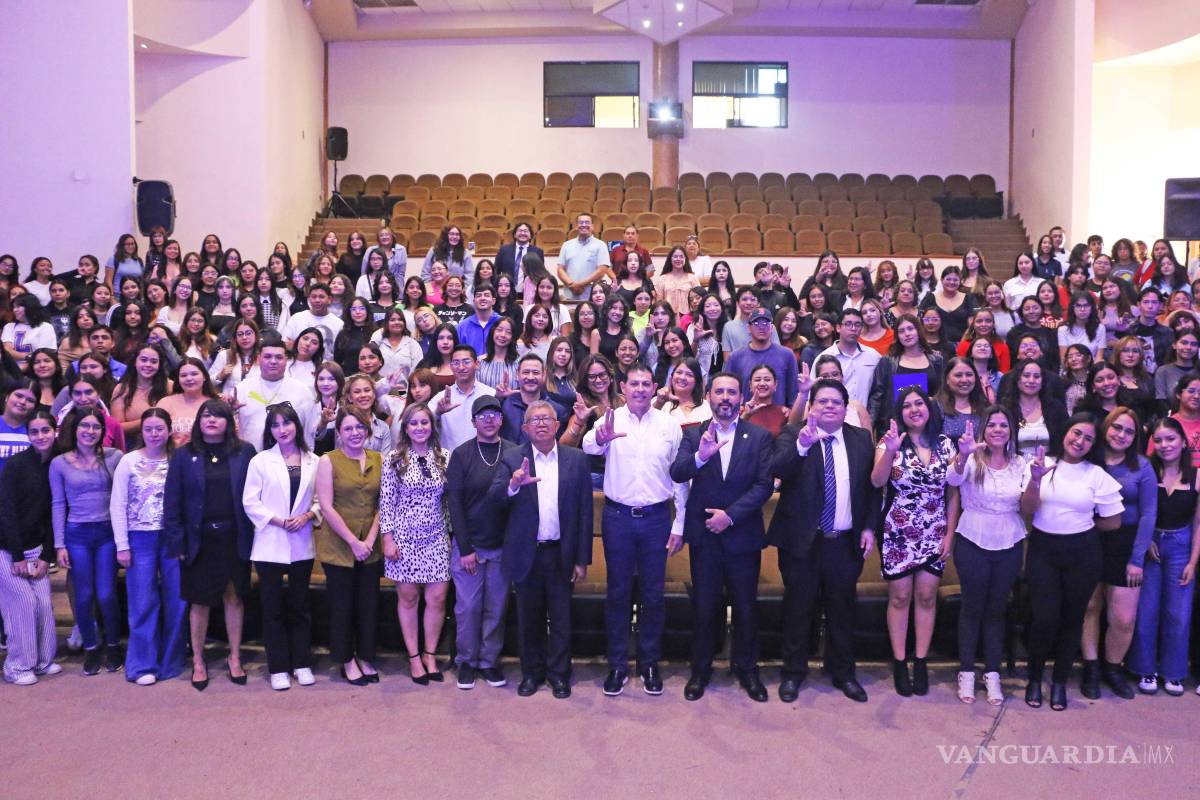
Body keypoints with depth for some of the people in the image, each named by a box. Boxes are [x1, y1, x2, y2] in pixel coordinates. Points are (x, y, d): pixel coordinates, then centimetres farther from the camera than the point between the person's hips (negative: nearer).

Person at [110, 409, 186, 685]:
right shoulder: (129, 461, 0)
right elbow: (117, 505, -1)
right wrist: (122, 545, -5)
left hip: (173, 538, 1)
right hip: (140, 539, -1)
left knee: (176, 602, 5)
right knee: (143, 603, 2)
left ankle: (171, 662, 18)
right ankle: (143, 665, 12)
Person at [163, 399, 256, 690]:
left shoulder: (244, 452, 1)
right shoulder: (184, 455, 2)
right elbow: (172, 501, 1)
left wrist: (252, 533, -6)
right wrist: (177, 541, -5)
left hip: (234, 538, 0)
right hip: (199, 540, 0)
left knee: (234, 597, 8)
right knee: (200, 601, 8)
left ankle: (235, 658, 22)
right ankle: (198, 661, 22)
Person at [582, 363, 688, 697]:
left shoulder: (669, 424, 1)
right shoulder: (611, 420, -4)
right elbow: (588, 446, -26)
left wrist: (680, 525, 1)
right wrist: (600, 438, -50)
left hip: (656, 518, 1)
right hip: (618, 517, -1)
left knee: (652, 595, 10)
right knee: (618, 593, 9)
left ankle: (649, 663, 25)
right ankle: (617, 665, 21)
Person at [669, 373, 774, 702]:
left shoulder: (759, 436, 0)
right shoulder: (694, 435, 2)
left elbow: (764, 484, -7)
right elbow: (676, 473, -11)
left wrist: (730, 515, -14)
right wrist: (700, 456, -31)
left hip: (742, 535, 0)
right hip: (704, 534, 0)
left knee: (746, 607, 9)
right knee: (704, 606, 8)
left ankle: (746, 668, 26)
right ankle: (701, 668, 23)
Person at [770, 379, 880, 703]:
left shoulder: (862, 439, 7)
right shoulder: (793, 435, -4)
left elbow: (872, 487, 10)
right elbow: (777, 469, -22)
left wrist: (870, 527, 2)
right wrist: (801, 445, -38)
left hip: (845, 543, 3)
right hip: (802, 541, -2)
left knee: (842, 610, 13)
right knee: (798, 609, 8)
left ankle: (844, 674, 28)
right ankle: (793, 673, 23)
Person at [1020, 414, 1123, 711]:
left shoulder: (1097, 475, -2)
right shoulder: (1043, 464, -2)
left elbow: (1113, 521, 2)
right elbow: (1028, 509, -8)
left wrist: (1081, 524, 5)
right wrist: (1035, 480, -23)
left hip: (1082, 553, 1)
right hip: (1043, 550, -1)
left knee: (1072, 618, 10)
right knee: (1045, 617, -6)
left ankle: (1060, 682, 27)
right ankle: (1034, 679, 15)